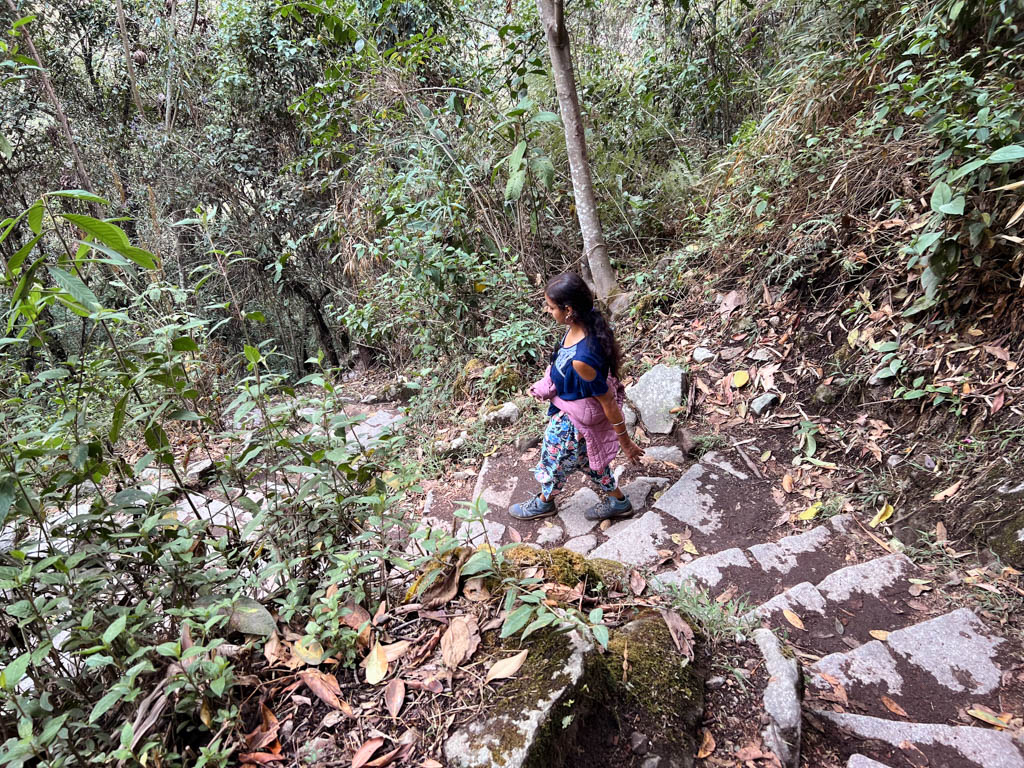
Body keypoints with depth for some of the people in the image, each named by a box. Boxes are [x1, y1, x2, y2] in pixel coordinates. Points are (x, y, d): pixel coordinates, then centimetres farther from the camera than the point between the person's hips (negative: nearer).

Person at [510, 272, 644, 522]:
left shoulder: (581, 359, -42)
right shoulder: (585, 324, -17)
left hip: (573, 422, -8)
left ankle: (543, 503, 54)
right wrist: (544, 387, 18)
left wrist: (625, 442, -15)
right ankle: (618, 502, 52)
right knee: (588, 457, 31)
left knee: (555, 461, 22)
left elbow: (609, 403, -29)